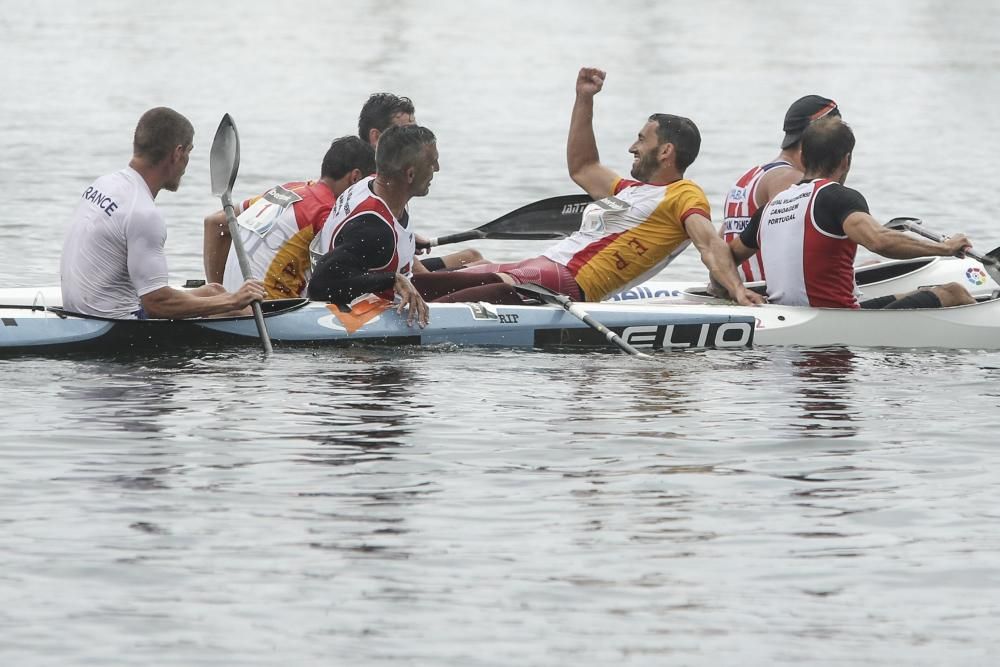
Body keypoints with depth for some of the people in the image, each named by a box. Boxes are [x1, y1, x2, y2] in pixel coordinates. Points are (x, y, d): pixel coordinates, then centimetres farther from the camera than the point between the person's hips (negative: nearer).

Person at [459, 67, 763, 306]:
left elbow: (710, 244, -14)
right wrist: (584, 99, 41)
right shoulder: (634, 191, 31)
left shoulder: (683, 195, 0)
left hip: (568, 282, -10)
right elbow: (582, 168, 43)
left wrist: (737, 290, -32)